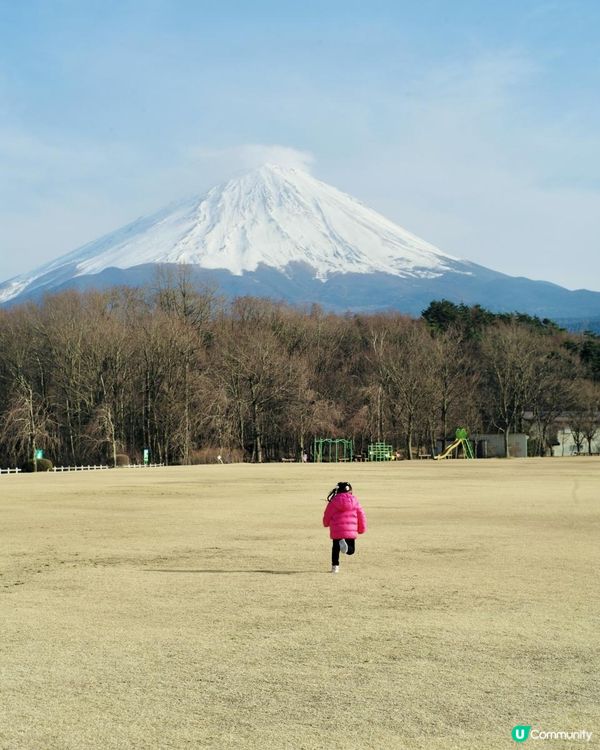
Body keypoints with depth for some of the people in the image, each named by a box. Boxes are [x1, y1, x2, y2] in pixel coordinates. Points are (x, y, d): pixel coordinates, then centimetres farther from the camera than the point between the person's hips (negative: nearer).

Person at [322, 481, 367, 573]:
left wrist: (326, 524, 30)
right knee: (351, 550, 10)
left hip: (336, 531, 0)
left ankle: (335, 566, 10)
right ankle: (345, 546, -24)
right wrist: (361, 529, 24)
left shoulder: (333, 501, 1)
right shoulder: (354, 501, 6)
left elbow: (327, 516, 7)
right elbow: (361, 516, 10)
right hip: (351, 531, 0)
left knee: (335, 548, 20)